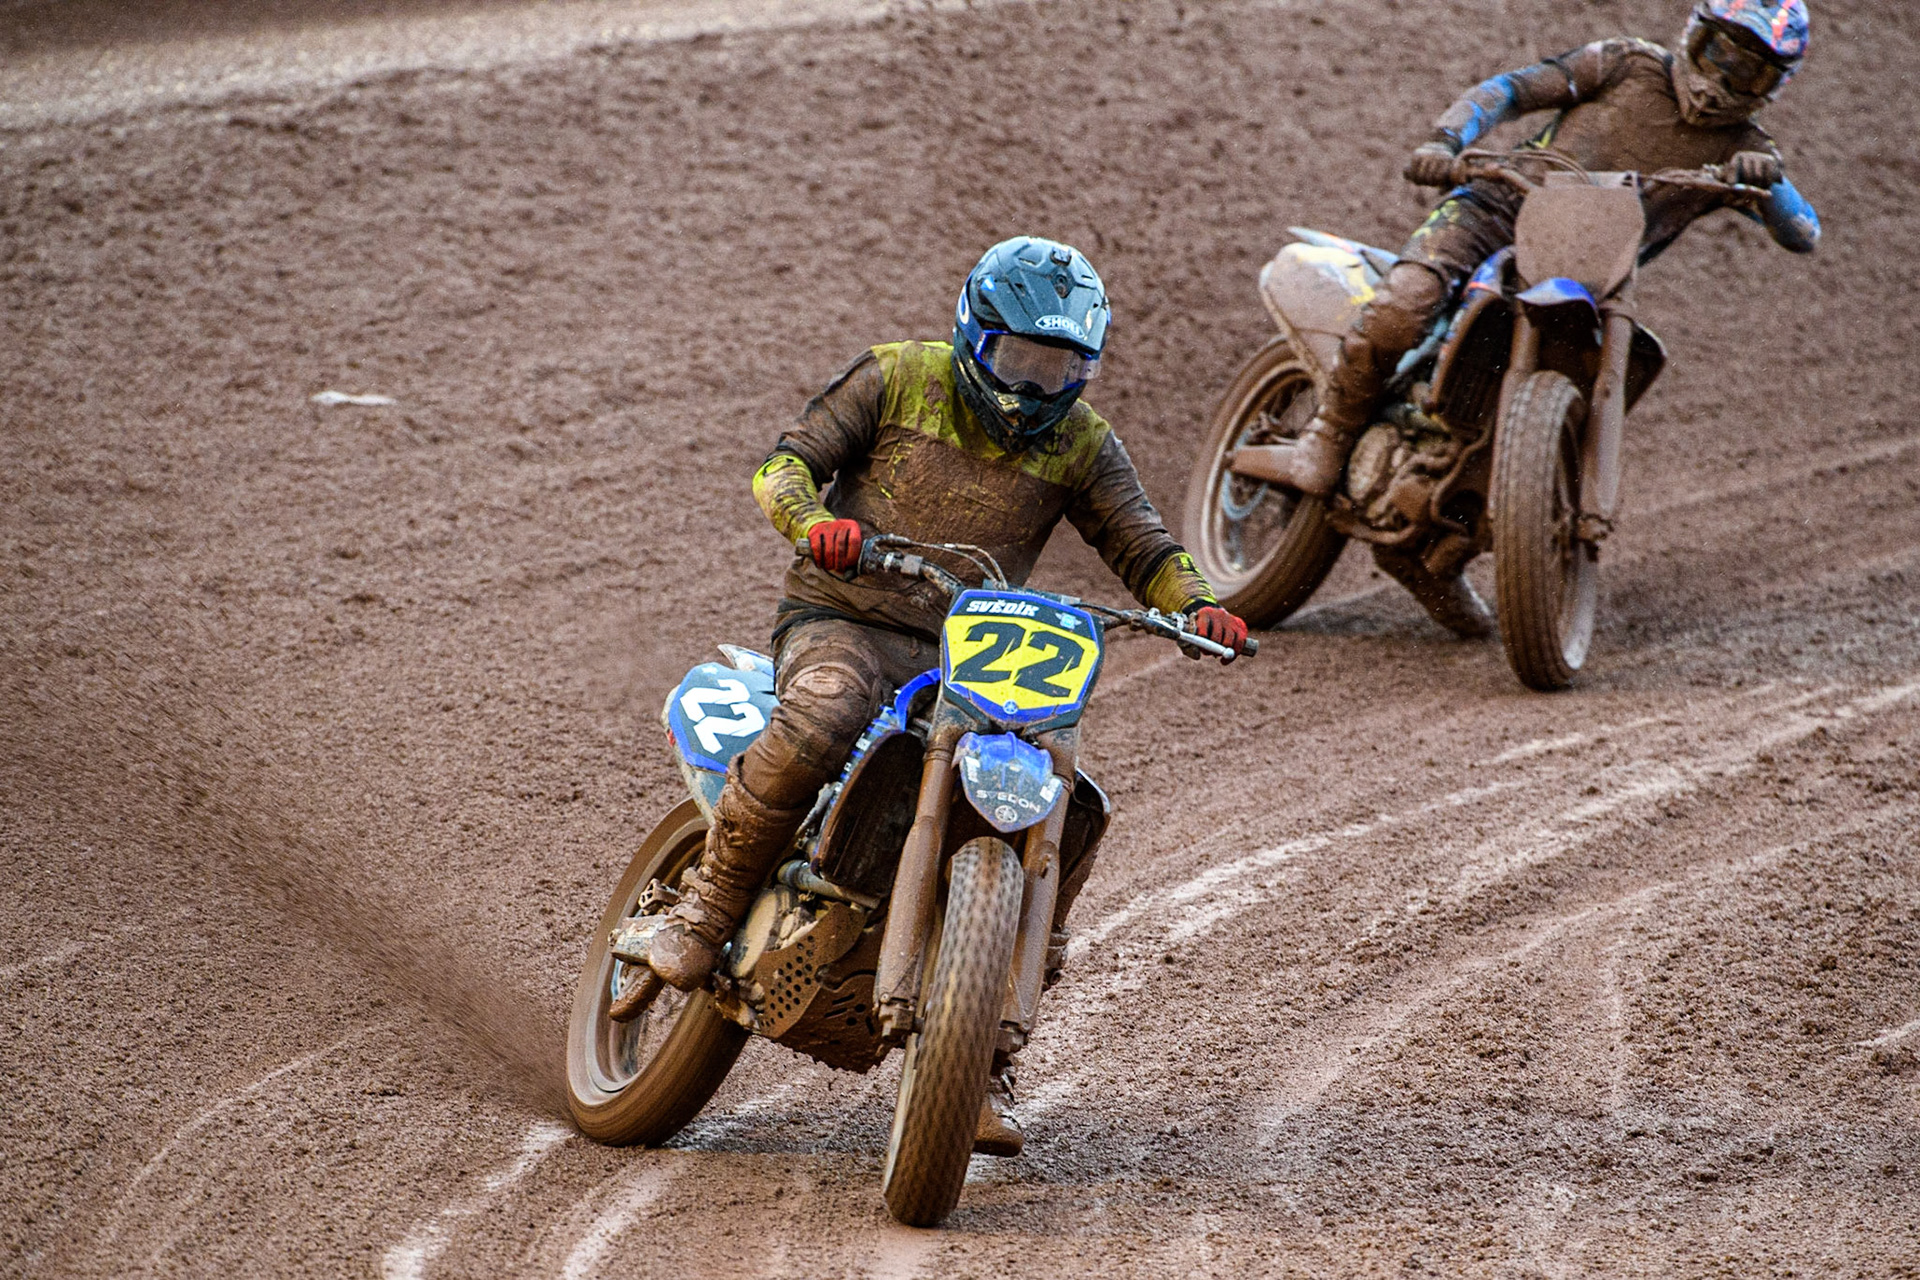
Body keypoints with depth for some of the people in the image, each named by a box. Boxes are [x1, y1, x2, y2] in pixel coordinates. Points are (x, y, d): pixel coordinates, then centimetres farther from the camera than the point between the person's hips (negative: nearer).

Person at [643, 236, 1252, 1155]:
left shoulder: (1079, 442, 7)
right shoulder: (896, 380, 0)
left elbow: (1141, 546, 5)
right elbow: (786, 462, -4)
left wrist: (1197, 606, -17)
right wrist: (814, 522, -27)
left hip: (969, 657, 3)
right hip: (843, 622, -3)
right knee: (817, 727, -39)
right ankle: (706, 909, -16)